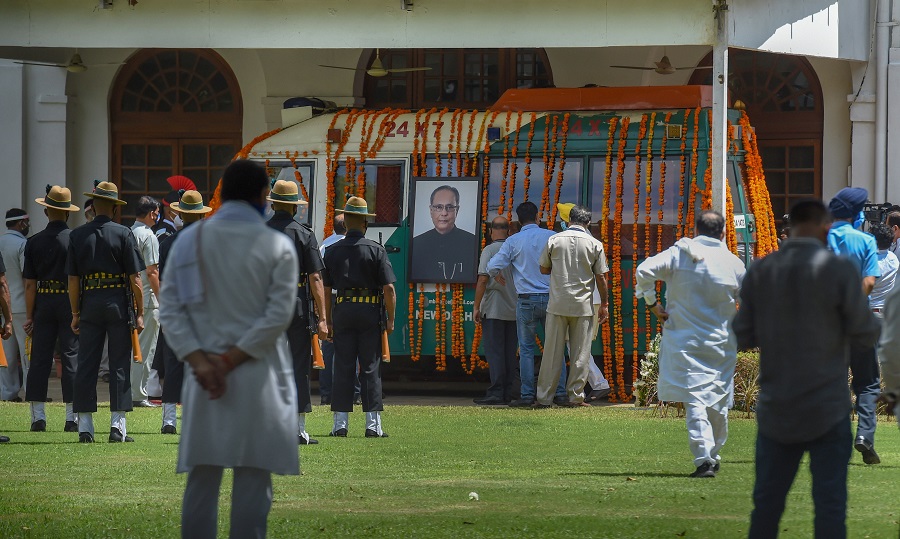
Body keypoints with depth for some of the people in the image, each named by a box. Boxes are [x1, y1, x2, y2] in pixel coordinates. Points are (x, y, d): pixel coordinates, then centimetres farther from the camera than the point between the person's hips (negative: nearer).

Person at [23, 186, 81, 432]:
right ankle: (72, 417, 0)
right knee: (71, 357, 1)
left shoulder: (34, 242, 0)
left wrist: (29, 316, 6)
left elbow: (30, 283, 1)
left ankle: (38, 416, 4)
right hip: (70, 302, -2)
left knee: (40, 358, 5)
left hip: (44, 302, 2)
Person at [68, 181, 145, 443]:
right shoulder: (123, 234, -4)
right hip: (118, 302, -2)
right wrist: (140, 313, 0)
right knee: (120, 365, 2)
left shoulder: (77, 235, 3)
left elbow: (73, 279, 4)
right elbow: (135, 278, -6)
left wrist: (76, 313, 11)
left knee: (86, 365, 5)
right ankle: (117, 426, -1)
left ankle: (85, 427, 3)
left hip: (89, 303, 2)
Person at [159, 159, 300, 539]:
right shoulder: (277, 245, -2)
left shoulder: (188, 240, 5)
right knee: (252, 481, 0)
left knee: (202, 479, 6)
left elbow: (170, 309, -2)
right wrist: (231, 360, -11)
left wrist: (200, 361, -9)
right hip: (257, 376, -2)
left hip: (204, 373, 2)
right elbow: (278, 315, -11)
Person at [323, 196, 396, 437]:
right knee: (371, 368, 1)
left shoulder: (332, 251, 3)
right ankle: (373, 424, 0)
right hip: (370, 311, -2)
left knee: (342, 367, 5)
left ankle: (340, 424, 3)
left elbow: (326, 289, 4)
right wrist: (390, 319, 0)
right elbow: (389, 288, -9)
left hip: (342, 310, 2)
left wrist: (328, 320, 11)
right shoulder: (376, 250, -4)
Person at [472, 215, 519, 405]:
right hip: (514, 310, 5)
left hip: (493, 310, -5)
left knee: (494, 352, -4)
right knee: (510, 353, 10)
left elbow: (483, 279, -13)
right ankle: (510, 391, 9)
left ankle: (496, 392, -8)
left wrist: (476, 307, -6)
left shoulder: (489, 250, -8)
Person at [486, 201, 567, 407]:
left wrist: (497, 277, 19)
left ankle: (527, 395, 1)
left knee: (526, 349, 4)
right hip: (551, 297, 1)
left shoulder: (513, 241, -3)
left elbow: (493, 267, -4)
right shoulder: (551, 237, 0)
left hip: (526, 300, -1)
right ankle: (560, 392, 5)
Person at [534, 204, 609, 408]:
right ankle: (575, 396, 6)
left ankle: (544, 397, 4)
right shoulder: (595, 245, -2)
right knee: (580, 353, 6)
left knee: (552, 352, 3)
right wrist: (604, 305, 9)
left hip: (557, 304, 1)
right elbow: (601, 278, 0)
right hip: (583, 306, -1)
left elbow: (544, 269, 9)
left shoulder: (554, 240, -1)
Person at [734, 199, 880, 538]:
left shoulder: (759, 272, 0)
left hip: (775, 408, 4)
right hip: (827, 408, -4)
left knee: (767, 502, 11)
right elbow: (866, 335, -6)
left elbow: (742, 337, 4)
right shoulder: (840, 270, -11)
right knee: (829, 504, 0)